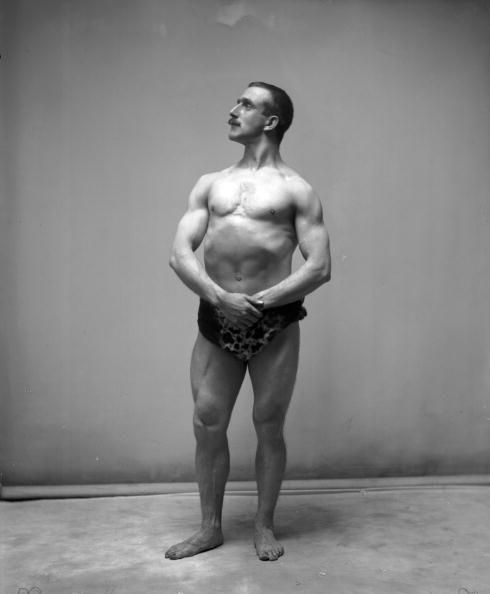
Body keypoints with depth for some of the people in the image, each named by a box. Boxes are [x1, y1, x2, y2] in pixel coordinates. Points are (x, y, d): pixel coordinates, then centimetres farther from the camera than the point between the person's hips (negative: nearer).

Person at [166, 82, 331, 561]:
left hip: (274, 322, -3)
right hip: (215, 318, 3)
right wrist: (220, 297, -14)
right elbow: (180, 255, 3)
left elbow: (319, 268, -6)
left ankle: (264, 527, 26)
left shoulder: (296, 189, 3)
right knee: (207, 424, 7)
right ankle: (210, 528, 25)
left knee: (269, 426, 7)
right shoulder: (210, 184, 14)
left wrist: (257, 302, -15)